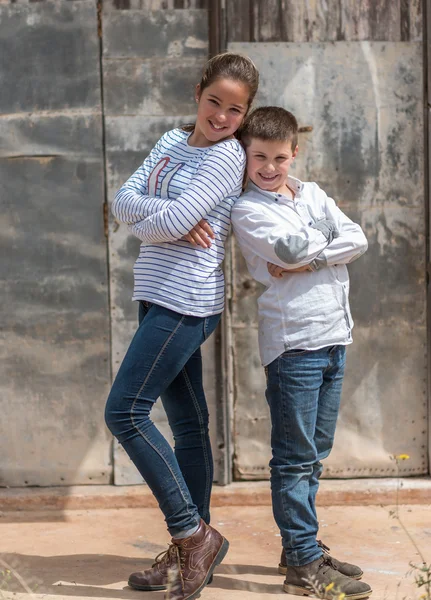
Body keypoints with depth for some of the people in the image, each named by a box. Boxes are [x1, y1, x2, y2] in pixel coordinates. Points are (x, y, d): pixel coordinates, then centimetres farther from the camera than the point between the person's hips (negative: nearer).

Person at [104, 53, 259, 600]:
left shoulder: (228, 156, -10)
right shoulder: (172, 142, 14)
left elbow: (171, 223, -19)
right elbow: (123, 200, 3)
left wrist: (144, 221, 2)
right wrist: (169, 216, -14)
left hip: (187, 301, -8)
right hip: (160, 297, 8)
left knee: (124, 411, -10)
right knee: (187, 423, 11)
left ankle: (194, 534, -2)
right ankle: (189, 552, 19)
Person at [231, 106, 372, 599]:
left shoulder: (314, 195, 14)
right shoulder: (248, 210, -4)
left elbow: (357, 241, 1)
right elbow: (290, 249, -20)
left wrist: (306, 261, -10)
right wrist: (324, 237, -1)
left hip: (334, 337, 7)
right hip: (293, 340, -7)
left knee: (315, 453, 14)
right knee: (296, 456, -2)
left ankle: (302, 546, 25)